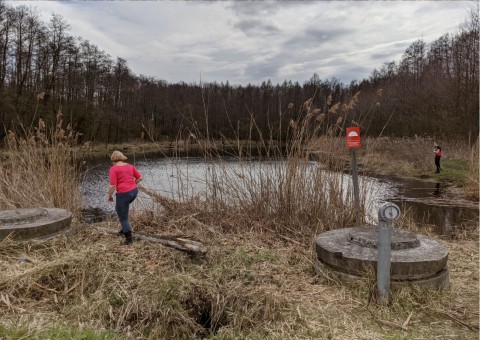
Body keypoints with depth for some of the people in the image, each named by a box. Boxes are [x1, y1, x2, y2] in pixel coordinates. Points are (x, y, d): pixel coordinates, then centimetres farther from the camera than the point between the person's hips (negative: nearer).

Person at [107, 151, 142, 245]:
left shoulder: (113, 169, -11)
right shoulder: (130, 166, 8)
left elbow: (112, 185, -16)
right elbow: (140, 177, 11)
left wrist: (109, 196, 0)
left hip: (123, 194, -7)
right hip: (134, 192, 7)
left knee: (123, 217, 12)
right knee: (119, 208, 32)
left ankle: (129, 238, 18)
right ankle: (125, 228, 34)